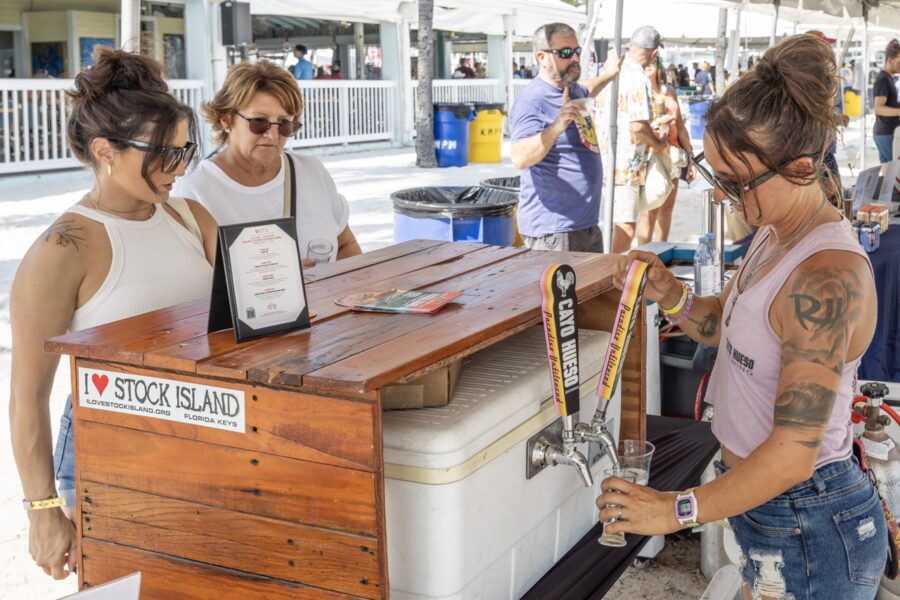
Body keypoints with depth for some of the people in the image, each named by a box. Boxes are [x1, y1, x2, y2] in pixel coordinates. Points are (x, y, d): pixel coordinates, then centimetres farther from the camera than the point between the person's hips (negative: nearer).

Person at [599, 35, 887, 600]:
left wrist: (676, 510, -20)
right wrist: (672, 296, -4)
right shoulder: (776, 234, 0)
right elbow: (728, 324, 17)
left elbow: (793, 454, -29)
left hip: (807, 530, -8)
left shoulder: (827, 278, -28)